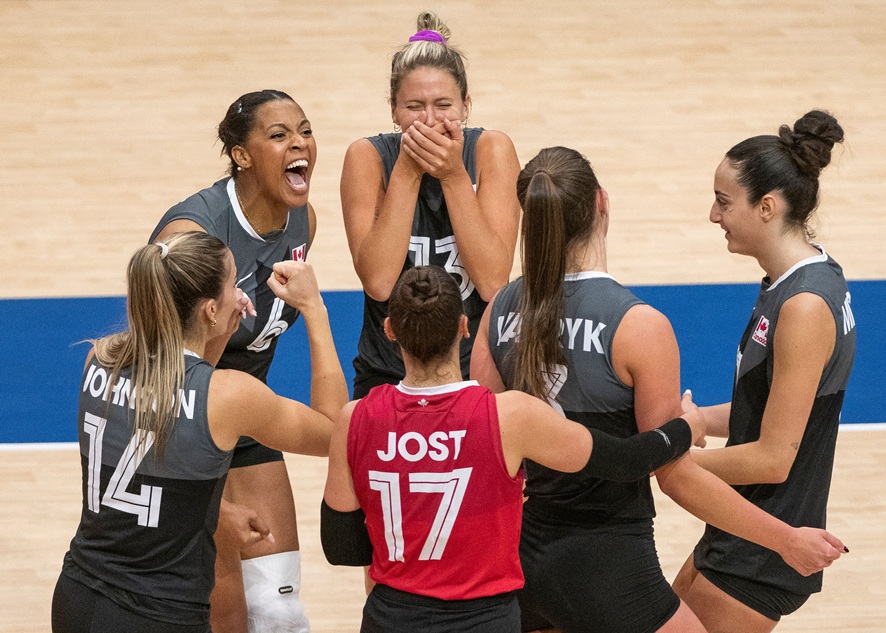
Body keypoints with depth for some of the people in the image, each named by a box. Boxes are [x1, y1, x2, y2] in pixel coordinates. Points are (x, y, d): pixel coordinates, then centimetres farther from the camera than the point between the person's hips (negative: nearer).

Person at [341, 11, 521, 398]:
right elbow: (379, 283, -18)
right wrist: (407, 171, -19)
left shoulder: (491, 150, -6)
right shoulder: (368, 157, -6)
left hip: (478, 370, 0)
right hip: (388, 377, 0)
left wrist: (453, 175, -19)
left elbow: (493, 282, -15)